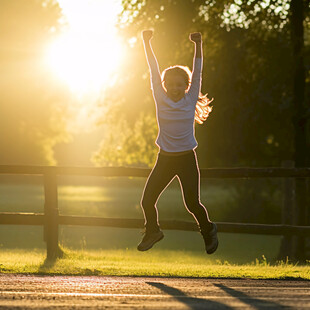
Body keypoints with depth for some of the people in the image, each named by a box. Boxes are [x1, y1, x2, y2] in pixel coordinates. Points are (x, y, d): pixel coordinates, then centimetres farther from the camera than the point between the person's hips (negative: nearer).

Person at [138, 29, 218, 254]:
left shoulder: (190, 100, -1)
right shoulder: (161, 99, 1)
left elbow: (197, 73, -6)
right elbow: (154, 72, -2)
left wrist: (198, 45, -14)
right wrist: (147, 43, -4)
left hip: (187, 159, -2)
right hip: (165, 159, 2)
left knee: (192, 203, -6)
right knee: (147, 200, -3)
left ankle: (208, 230, 24)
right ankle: (152, 231, 26)